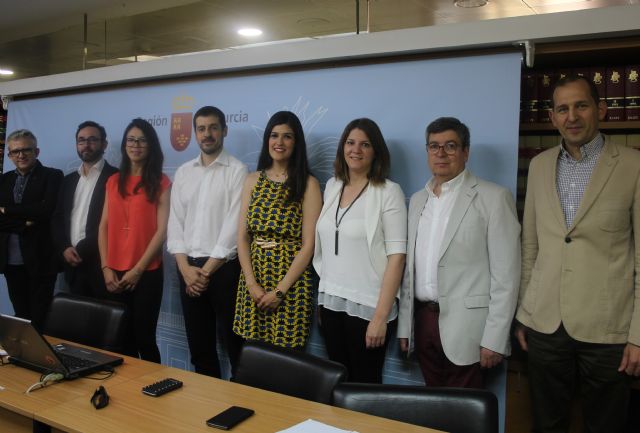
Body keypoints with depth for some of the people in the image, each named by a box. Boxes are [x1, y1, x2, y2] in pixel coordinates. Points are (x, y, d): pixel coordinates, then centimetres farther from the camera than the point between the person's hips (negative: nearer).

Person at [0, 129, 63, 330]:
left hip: (39, 260, -5)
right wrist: (25, 222, -11)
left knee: (40, 320, 1)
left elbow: (46, 210, -16)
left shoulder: (52, 176, -1)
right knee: (21, 319, 14)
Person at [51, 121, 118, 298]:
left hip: (101, 264, -6)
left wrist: (82, 251, -13)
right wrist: (64, 248, -1)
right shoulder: (69, 180, 16)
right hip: (73, 264, 6)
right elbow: (57, 218, 15)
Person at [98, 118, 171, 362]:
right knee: (122, 338, 11)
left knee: (144, 337, 0)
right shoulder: (113, 181, 11)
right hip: (115, 274, 4)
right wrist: (106, 267, -1)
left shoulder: (161, 182, -2)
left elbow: (162, 230, -7)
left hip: (147, 273, -4)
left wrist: (138, 269, -11)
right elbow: (104, 227, 9)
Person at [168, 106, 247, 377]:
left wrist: (207, 270, -11)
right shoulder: (183, 172, 11)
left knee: (234, 345, 3)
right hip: (189, 268, 5)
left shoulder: (237, 171, -5)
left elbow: (234, 225, -11)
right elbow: (175, 221, 7)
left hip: (224, 268, -5)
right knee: (199, 347, 14)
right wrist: (185, 267, -5)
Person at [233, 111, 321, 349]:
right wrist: (252, 283, -7)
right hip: (253, 278, 4)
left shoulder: (308, 183, -3)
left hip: (291, 282, -3)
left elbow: (309, 244, -8)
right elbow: (242, 236, 5)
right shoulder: (253, 180, 8)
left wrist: (280, 290, -13)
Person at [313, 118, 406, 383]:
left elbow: (396, 257, -12)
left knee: (364, 383, 7)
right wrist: (322, 297, 11)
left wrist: (381, 316, -15)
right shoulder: (332, 186, 8)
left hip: (366, 305, -5)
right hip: (330, 301, 5)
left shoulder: (389, 192, -8)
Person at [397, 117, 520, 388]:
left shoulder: (493, 198, -5)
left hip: (465, 326, -5)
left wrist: (494, 340, -13)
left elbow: (506, 274, -9)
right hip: (423, 321, 5)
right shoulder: (417, 200, 13)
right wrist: (404, 326, 11)